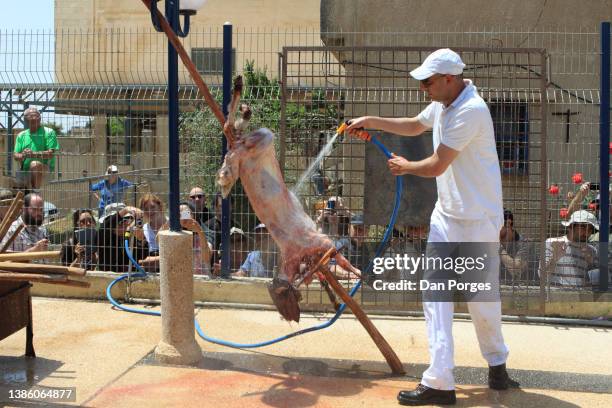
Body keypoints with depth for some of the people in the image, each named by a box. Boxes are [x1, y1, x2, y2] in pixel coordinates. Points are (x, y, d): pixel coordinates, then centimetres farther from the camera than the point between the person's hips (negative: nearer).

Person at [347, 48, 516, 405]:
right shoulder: (443, 103, 7)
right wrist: (372, 122, 18)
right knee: (435, 292, 2)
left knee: (481, 298, 4)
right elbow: (415, 125, 28)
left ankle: (497, 366, 29)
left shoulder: (470, 111, -23)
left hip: (477, 218, -9)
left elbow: (436, 166, -21)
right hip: (446, 212, 9)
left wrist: (405, 167, -1)